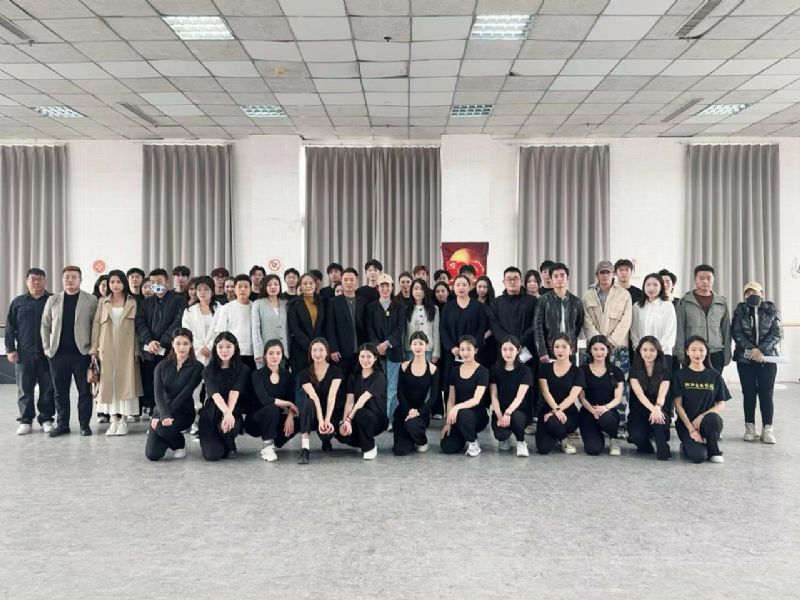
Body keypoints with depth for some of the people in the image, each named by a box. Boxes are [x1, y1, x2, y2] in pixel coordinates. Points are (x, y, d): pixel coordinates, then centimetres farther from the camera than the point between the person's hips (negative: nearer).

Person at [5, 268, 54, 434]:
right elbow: (10, 327, 9)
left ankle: (46, 419, 13)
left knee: (48, 389, 2)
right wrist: (10, 349, 1)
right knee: (25, 389, 5)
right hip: (24, 353, 1)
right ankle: (26, 420, 14)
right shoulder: (18, 302, 9)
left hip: (47, 353, -1)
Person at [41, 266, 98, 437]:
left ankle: (84, 424, 11)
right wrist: (47, 347, 4)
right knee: (60, 391, 8)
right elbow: (45, 325, 13)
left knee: (84, 390, 2)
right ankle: (62, 424, 17)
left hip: (82, 352, -3)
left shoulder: (91, 300, 1)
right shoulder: (52, 300, 10)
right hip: (58, 353, 3)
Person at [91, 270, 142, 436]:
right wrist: (94, 349, 0)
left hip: (126, 348, -2)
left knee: (126, 382, -4)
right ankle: (114, 419, 8)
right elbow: (96, 326, 6)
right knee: (108, 382, 2)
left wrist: (136, 350, -3)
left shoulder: (132, 303, 5)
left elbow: (136, 327, 3)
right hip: (107, 349, 2)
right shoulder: (103, 302, 9)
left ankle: (123, 420, 1)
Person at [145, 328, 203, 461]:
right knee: (152, 454, -14)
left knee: (162, 427, -35)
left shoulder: (197, 367, -7)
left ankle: (180, 444, -1)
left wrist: (163, 417, -20)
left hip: (183, 412, -2)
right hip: (162, 411, 3)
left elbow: (185, 394, -14)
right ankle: (164, 439, 22)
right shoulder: (163, 366, 2)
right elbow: (158, 394, -9)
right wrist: (164, 415, -27)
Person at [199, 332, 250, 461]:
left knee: (228, 426, -36)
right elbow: (215, 394, -15)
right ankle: (217, 442, 20)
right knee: (212, 455, -19)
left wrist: (229, 414, -32)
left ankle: (230, 446, 1)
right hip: (211, 413, 0)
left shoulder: (243, 370, 0)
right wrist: (226, 412, -34)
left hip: (233, 411, 0)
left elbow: (234, 393, -14)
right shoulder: (208, 370, 1)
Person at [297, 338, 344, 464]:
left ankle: (326, 441, 9)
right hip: (314, 415, 1)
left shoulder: (335, 371, -5)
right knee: (308, 402, -32)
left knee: (326, 433, -33)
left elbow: (332, 396, -19)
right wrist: (320, 420, -32)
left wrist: (327, 420, -31)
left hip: (332, 412, -1)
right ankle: (304, 448, -36)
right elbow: (314, 397, -19)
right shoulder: (305, 374, -3)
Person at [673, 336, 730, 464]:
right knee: (698, 456, -27)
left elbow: (721, 404, 4)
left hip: (706, 421, 2)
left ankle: (714, 451, -7)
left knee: (713, 418, -35)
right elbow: (678, 405, -4)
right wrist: (691, 429, -14)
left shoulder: (715, 375, 7)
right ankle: (687, 446, 9)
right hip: (686, 422, -2)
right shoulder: (680, 375, 1)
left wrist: (702, 417, -13)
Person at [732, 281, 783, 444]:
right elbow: (737, 333, -5)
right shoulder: (740, 311, 4)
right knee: (749, 393, 3)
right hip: (745, 358, 0)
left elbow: (778, 333, -4)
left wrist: (762, 350, -17)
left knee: (766, 394, -1)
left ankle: (767, 429, 5)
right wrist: (752, 349, -18)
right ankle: (750, 428, 11)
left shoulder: (771, 310, 4)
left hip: (767, 358, 0)